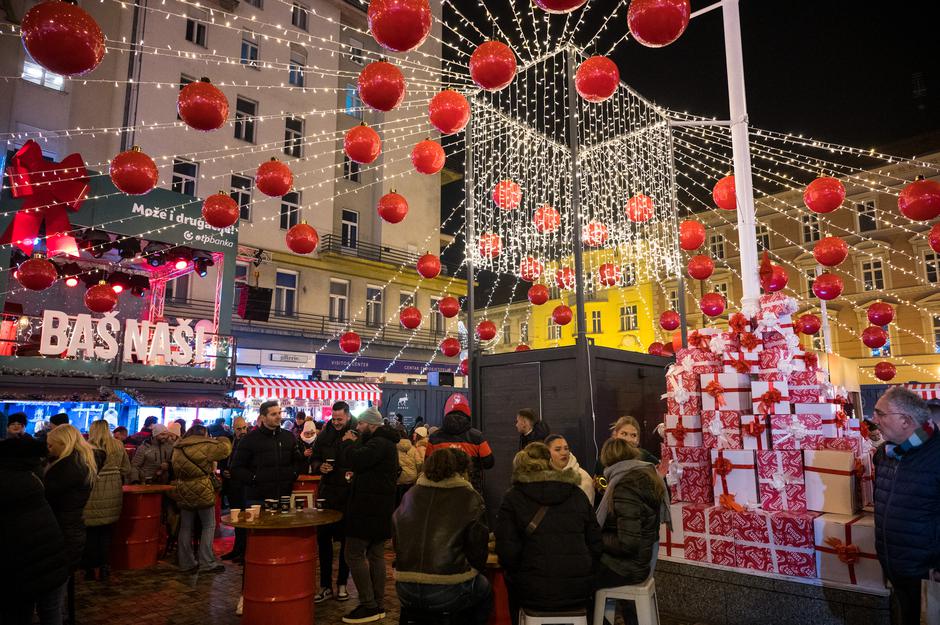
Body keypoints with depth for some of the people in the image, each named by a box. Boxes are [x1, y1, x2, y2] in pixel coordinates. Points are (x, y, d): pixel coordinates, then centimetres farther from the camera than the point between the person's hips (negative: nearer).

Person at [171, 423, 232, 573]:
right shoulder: (205, 445, -12)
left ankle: (186, 563, 19)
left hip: (183, 493, 6)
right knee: (208, 526, 3)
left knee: (185, 527, 13)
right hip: (203, 492, -6)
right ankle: (207, 563, 2)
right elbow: (226, 449, -8)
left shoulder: (178, 448, 10)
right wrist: (223, 439, 12)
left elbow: (176, 470, 21)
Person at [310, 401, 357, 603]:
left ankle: (342, 584, 24)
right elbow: (314, 459, 14)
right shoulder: (324, 434, 5)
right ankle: (325, 585, 17)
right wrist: (319, 466, -7)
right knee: (323, 537, 5)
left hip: (349, 494, -3)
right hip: (328, 492, 4)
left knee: (346, 539, 9)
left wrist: (354, 473, -24)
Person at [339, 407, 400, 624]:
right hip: (379, 508, 10)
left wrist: (348, 443, -10)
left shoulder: (379, 443, -17)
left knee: (354, 554, -4)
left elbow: (355, 460, -28)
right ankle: (378, 605, 19)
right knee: (376, 555, 13)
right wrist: (354, 444, 3)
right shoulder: (385, 441, 17)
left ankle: (369, 606, 0)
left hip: (368, 508, -10)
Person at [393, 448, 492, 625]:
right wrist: (473, 570, 17)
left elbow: (395, 541, 16)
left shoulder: (410, 495, 9)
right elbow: (478, 549, -2)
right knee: (484, 591, 24)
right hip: (448, 593, -5)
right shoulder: (470, 498, -4)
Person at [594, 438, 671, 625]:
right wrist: (607, 493, 15)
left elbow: (627, 544, -27)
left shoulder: (624, 486, -24)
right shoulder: (646, 475, 2)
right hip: (642, 558, 9)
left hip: (627, 567, -9)